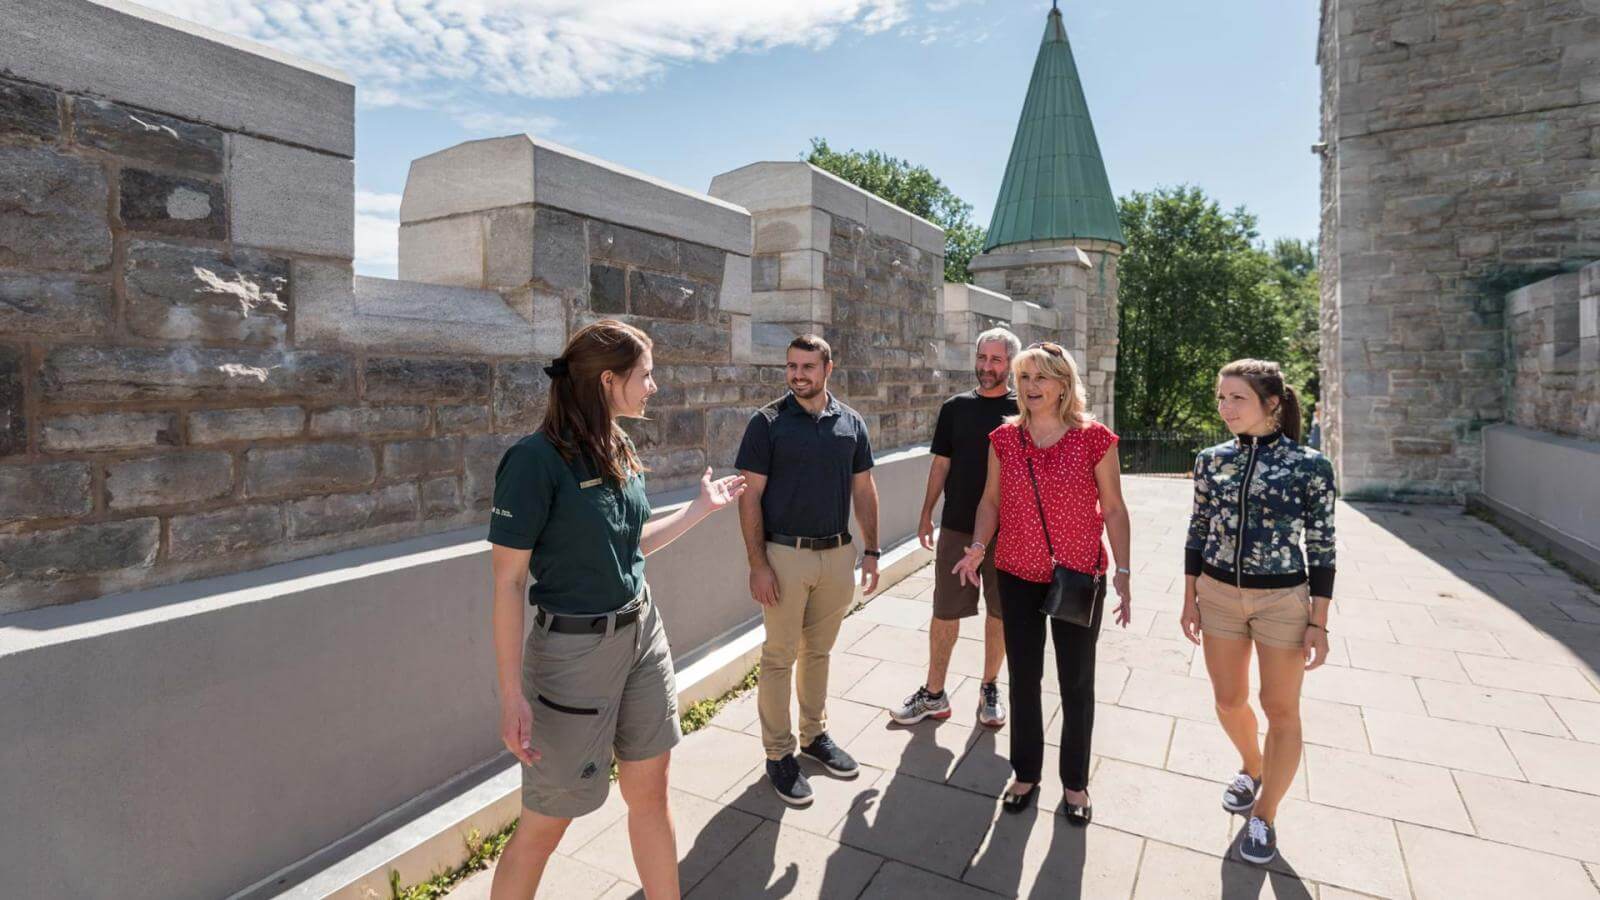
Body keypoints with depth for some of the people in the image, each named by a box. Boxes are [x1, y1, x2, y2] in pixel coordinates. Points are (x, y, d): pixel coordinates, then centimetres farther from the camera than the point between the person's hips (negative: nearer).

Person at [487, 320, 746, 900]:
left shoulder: (620, 452, 4)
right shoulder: (537, 459, -19)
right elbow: (507, 582, -16)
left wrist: (702, 508, 14)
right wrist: (512, 695, -17)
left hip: (642, 634, 7)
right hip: (575, 650, -7)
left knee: (650, 793, 18)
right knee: (546, 823, 10)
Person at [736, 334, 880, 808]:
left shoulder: (850, 423, 4)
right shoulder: (767, 422, -7)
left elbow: (864, 490, 10)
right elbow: (750, 495, -8)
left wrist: (871, 550, 6)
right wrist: (757, 563, -13)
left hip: (837, 553, 4)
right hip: (785, 555, -3)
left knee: (819, 651, 17)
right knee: (780, 657, 6)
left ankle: (815, 734, 34)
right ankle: (778, 754, 20)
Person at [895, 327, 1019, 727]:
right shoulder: (955, 407, 3)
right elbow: (941, 464, 7)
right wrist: (927, 514, 6)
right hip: (957, 527, 1)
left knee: (999, 612, 12)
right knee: (945, 611, 6)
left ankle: (990, 687, 31)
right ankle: (934, 693, 20)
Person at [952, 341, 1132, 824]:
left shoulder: (1095, 438, -9)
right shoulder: (1004, 438, -2)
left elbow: (1114, 509, -4)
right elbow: (991, 499, 5)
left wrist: (1124, 577, -6)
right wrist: (978, 546, -11)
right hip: (1018, 577, 2)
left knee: (1077, 683, 14)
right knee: (1023, 679, 15)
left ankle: (1075, 782, 35)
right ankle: (1026, 773, 35)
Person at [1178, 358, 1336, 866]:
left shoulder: (1310, 466, -10)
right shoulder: (1212, 461, -2)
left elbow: (1321, 549, -7)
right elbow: (1198, 534, 5)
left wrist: (1319, 624, -7)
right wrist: (1190, 599, 6)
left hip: (1284, 600, -3)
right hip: (1218, 595, 3)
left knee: (1281, 709, 10)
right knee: (1229, 701, 15)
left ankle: (1265, 815, 29)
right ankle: (1252, 767, 46)